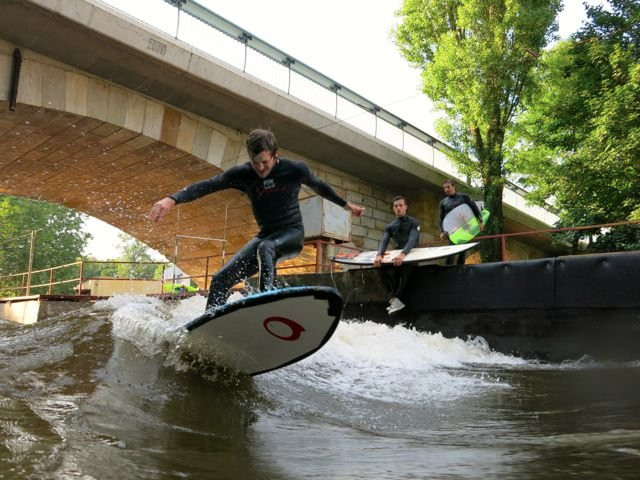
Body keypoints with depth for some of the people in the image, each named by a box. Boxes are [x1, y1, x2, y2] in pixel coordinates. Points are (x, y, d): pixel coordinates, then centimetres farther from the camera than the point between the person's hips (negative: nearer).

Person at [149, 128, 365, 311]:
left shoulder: (295, 169, -11)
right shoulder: (243, 174, -8)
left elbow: (320, 186, 8)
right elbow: (207, 185, -17)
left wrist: (346, 204, 20)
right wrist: (171, 200, -31)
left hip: (292, 233, -3)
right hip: (265, 236, 4)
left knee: (266, 247, -38)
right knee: (221, 279, -6)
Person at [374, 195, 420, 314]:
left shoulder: (413, 223, 0)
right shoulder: (390, 226, 12)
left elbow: (412, 240, -18)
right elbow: (384, 241, -5)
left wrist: (403, 254, -40)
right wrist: (379, 255, -29)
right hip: (397, 254, 4)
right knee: (380, 267, -24)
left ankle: (395, 298, -29)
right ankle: (393, 298, -27)